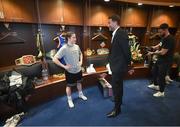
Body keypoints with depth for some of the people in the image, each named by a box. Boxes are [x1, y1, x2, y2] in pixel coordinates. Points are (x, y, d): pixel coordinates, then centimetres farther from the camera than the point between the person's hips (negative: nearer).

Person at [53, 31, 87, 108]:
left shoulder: (77, 46, -3)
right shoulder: (64, 48, -21)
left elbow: (80, 54, 19)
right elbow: (54, 59, -22)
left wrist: (81, 61, 5)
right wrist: (64, 66, -22)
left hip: (78, 69, 6)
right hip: (70, 71, -5)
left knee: (79, 82, 24)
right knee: (69, 85, 13)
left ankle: (80, 94, 49)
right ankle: (69, 100, 35)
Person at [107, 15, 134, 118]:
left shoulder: (121, 34, -21)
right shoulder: (116, 34, 10)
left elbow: (127, 51, -19)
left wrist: (129, 66, -12)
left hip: (119, 66, -9)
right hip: (116, 65, 9)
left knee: (116, 86, 3)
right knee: (118, 85, 25)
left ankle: (117, 109, 23)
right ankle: (119, 100, 47)